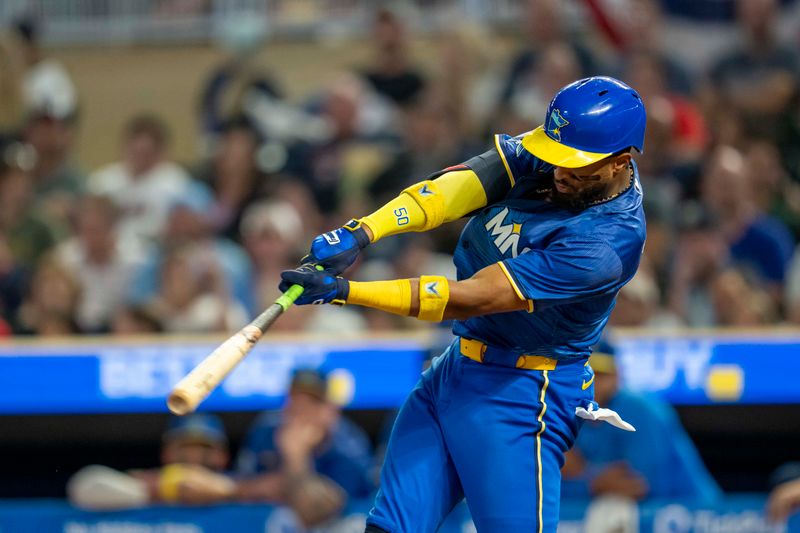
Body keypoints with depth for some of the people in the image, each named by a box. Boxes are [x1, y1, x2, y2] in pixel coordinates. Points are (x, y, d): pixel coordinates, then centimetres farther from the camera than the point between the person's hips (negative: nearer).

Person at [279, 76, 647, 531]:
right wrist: (361, 232, -35)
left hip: (520, 396, -7)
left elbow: (471, 299, -28)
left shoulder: (606, 242, -27)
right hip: (453, 372, 7)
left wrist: (342, 290, -29)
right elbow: (455, 189, -17)